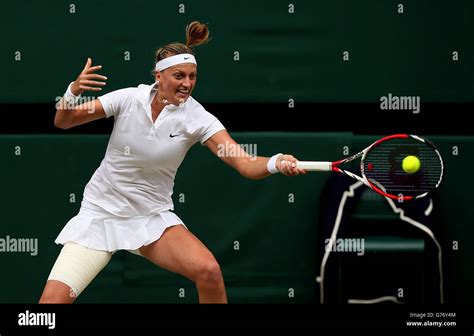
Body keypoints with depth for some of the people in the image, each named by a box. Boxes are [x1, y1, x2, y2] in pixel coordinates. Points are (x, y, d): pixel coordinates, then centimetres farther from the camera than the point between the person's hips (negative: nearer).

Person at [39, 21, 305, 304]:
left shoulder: (197, 118, -12)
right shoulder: (129, 98, -10)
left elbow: (245, 164, -22)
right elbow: (63, 121, -4)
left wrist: (276, 163, -43)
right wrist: (74, 91, -25)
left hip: (152, 217, 0)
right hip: (100, 213, 0)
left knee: (209, 271, -24)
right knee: (53, 299, -15)